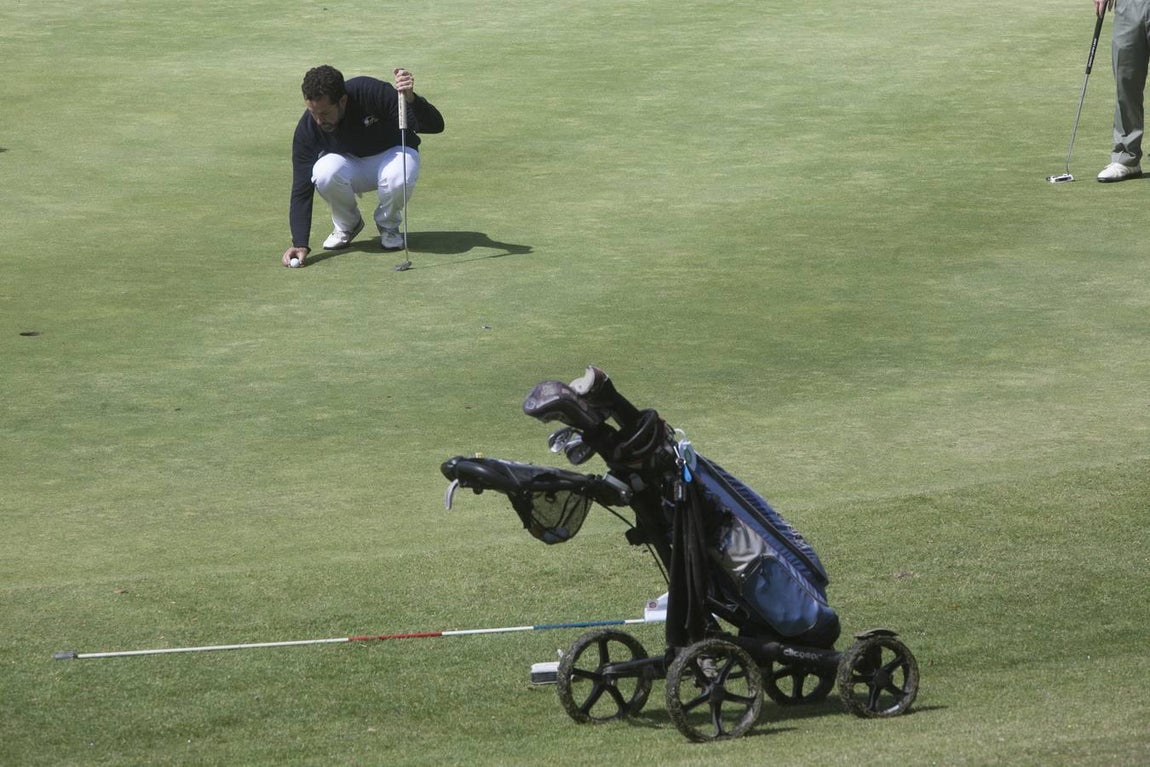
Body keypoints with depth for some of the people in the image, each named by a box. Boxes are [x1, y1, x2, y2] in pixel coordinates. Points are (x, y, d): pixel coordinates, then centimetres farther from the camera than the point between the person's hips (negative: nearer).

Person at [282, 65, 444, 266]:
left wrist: (411, 99, -50)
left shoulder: (373, 93, -31)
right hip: (349, 164, 2)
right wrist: (300, 244, -33)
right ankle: (347, 225, -2)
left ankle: (388, 225, -3)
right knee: (324, 174, -34)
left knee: (399, 178, -38)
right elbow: (302, 189, -22)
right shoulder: (308, 127, -24)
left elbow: (435, 125, -29)